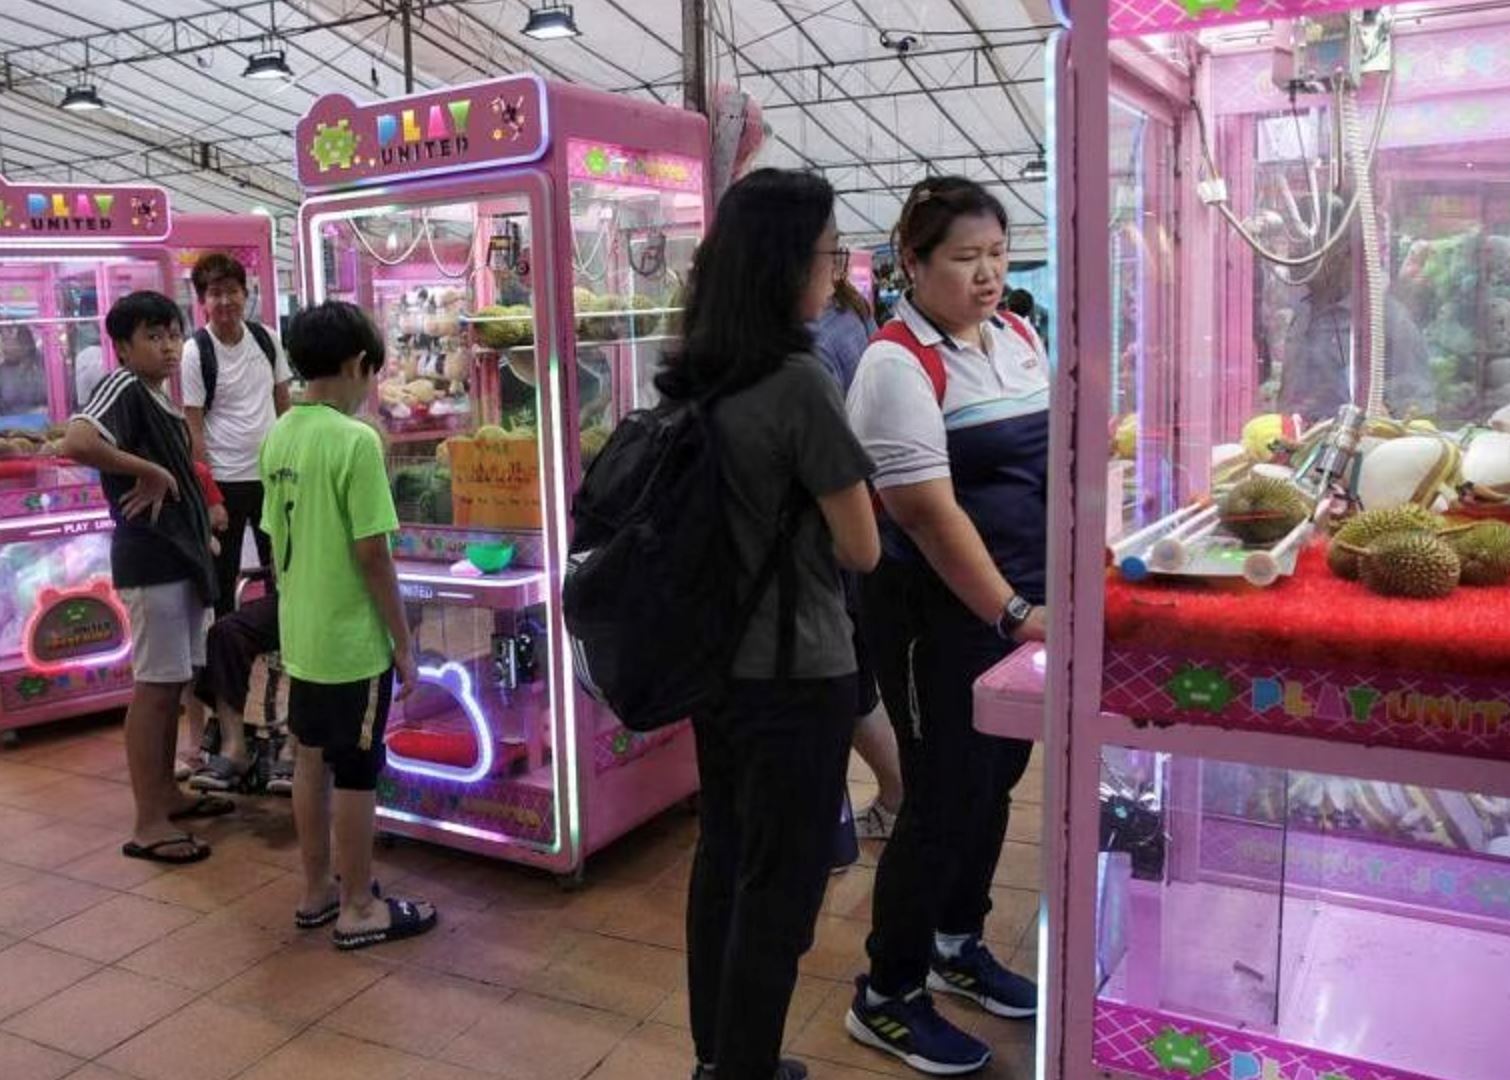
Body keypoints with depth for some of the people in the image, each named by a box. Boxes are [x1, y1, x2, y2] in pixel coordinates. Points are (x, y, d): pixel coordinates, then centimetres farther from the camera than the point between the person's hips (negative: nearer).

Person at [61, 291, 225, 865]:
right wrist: (149, 473, -21)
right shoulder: (124, 388, -13)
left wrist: (200, 537, 14)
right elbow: (76, 442, -32)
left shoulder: (162, 399, 14)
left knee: (174, 683, 16)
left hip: (183, 557, 9)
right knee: (154, 686, -4)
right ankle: (149, 822, 4)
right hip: (151, 563, -9)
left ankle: (167, 792, 28)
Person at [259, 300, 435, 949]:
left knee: (312, 763, 18)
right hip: (353, 641, -8)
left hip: (301, 636, 8)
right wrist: (404, 645, -11)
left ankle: (317, 890, 32)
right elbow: (373, 554, -19)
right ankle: (358, 910, 17)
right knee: (355, 775, 4)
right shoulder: (355, 440, -20)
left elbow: (276, 541, 11)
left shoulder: (278, 437, 4)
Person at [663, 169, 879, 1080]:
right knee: (779, 888, 7)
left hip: (715, 658, 8)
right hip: (796, 672, -8)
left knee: (723, 861, 20)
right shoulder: (800, 383, -20)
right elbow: (861, 551, -13)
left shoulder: (690, 381, 2)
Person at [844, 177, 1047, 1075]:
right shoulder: (899, 364, -16)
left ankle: (956, 943, 39)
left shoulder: (1019, 337, 9)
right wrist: (1012, 612, -24)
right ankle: (887, 997, 19)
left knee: (995, 780, 18)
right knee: (947, 795, 1)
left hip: (1024, 604, 8)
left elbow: (1056, 456, 17)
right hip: (946, 614, -8)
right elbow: (929, 510, -22)